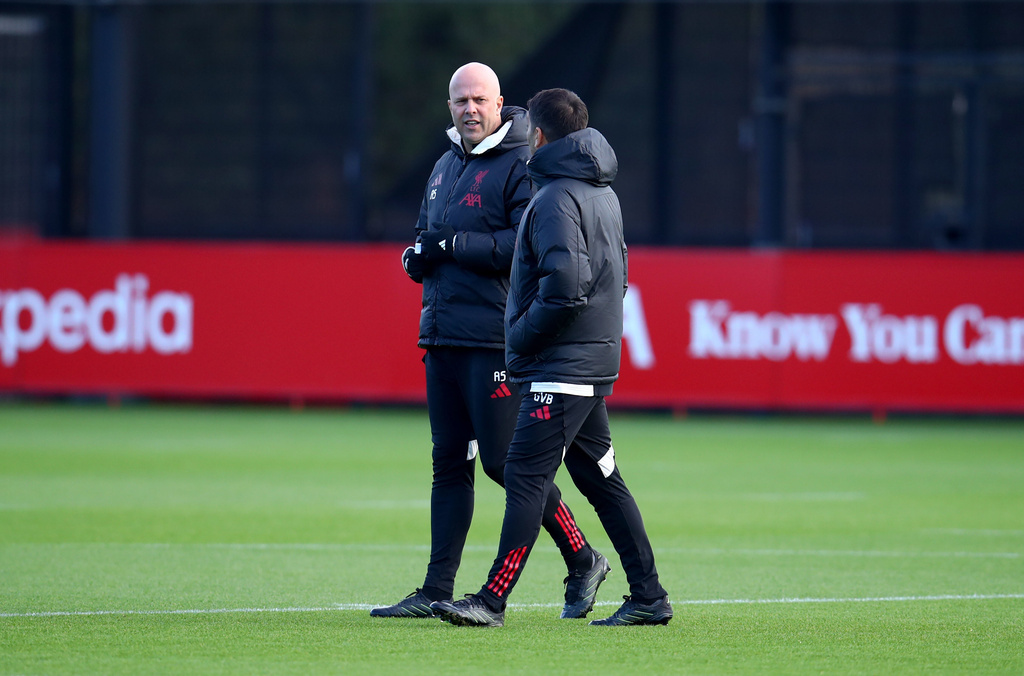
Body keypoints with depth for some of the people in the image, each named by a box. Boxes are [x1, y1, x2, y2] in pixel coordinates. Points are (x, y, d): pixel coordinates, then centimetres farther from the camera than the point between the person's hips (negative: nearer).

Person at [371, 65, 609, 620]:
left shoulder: (520, 165, -8)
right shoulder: (445, 168, 19)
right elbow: (427, 238, 29)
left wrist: (452, 246, -16)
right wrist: (417, 257, 5)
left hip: (494, 338, -8)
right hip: (442, 337, 8)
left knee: (505, 461, -8)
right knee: (449, 463, 7)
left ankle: (583, 562, 7)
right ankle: (437, 590, 8)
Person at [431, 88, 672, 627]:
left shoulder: (556, 198, -14)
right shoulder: (602, 193, 16)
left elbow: (565, 284, -25)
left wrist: (520, 338, -13)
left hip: (560, 365, -10)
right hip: (594, 360, 10)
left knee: (525, 476, -10)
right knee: (600, 479, 13)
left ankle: (493, 600, -13)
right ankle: (649, 597, 14)